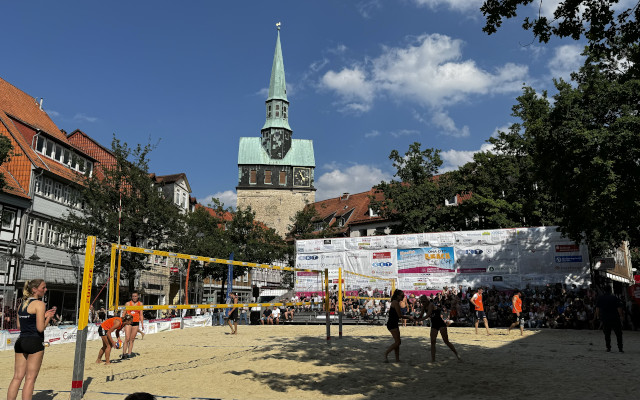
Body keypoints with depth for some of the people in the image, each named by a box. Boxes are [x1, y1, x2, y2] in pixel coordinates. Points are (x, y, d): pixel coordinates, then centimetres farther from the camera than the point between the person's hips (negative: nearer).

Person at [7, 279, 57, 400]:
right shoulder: (39, 304, -11)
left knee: (17, 377, 10)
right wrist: (48, 317, 2)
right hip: (34, 342, -7)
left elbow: (19, 326, 19)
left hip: (21, 341, 7)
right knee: (30, 378, 0)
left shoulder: (22, 304, 13)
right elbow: (40, 328, -15)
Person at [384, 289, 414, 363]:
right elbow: (399, 315, -16)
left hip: (394, 324, 10)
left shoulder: (396, 302, 16)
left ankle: (397, 359, 15)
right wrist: (409, 317, -3)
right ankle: (386, 354, -2)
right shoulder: (396, 302, -14)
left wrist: (408, 317, 11)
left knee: (397, 342, 11)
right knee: (398, 342, -9)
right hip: (392, 324, -10)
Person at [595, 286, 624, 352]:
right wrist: (621, 316, 0)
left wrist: (598, 316, 17)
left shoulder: (600, 298, 3)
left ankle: (608, 347, 6)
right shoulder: (614, 298, -9)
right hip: (615, 318, -3)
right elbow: (619, 308, -10)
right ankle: (620, 348, 3)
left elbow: (597, 308, 8)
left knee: (607, 334, 9)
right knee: (618, 334, 6)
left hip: (604, 319, 3)